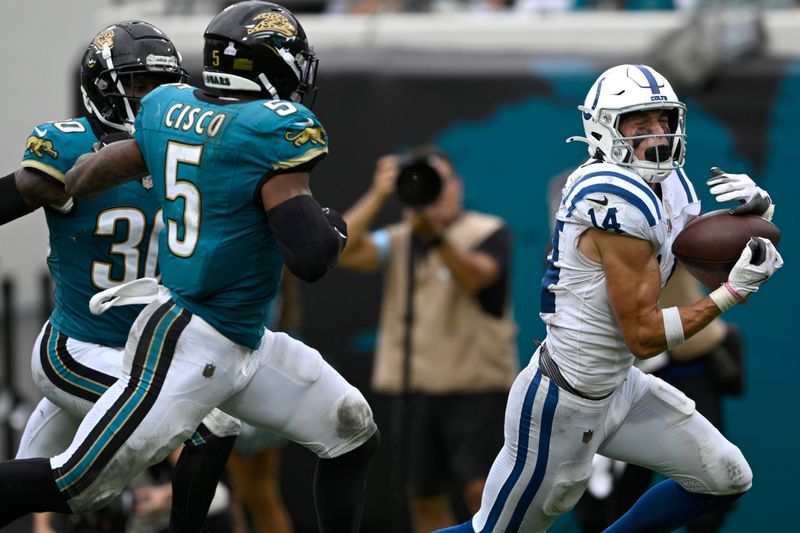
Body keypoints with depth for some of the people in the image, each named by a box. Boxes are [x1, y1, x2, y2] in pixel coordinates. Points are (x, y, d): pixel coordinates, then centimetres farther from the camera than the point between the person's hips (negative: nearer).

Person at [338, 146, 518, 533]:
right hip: (416, 388, 4)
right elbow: (345, 251, -7)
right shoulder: (398, 241, 11)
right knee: (426, 500, 6)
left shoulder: (489, 232, 0)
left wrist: (435, 233, -34)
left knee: (482, 488, -16)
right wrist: (378, 195, -14)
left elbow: (474, 276, -20)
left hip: (476, 386, -4)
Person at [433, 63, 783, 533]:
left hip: (620, 388, 9)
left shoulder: (673, 186, 1)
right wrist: (733, 292, -20)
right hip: (562, 406, -9)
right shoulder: (617, 200, -26)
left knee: (727, 480, 9)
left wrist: (752, 213, -4)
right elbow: (645, 336, -22)